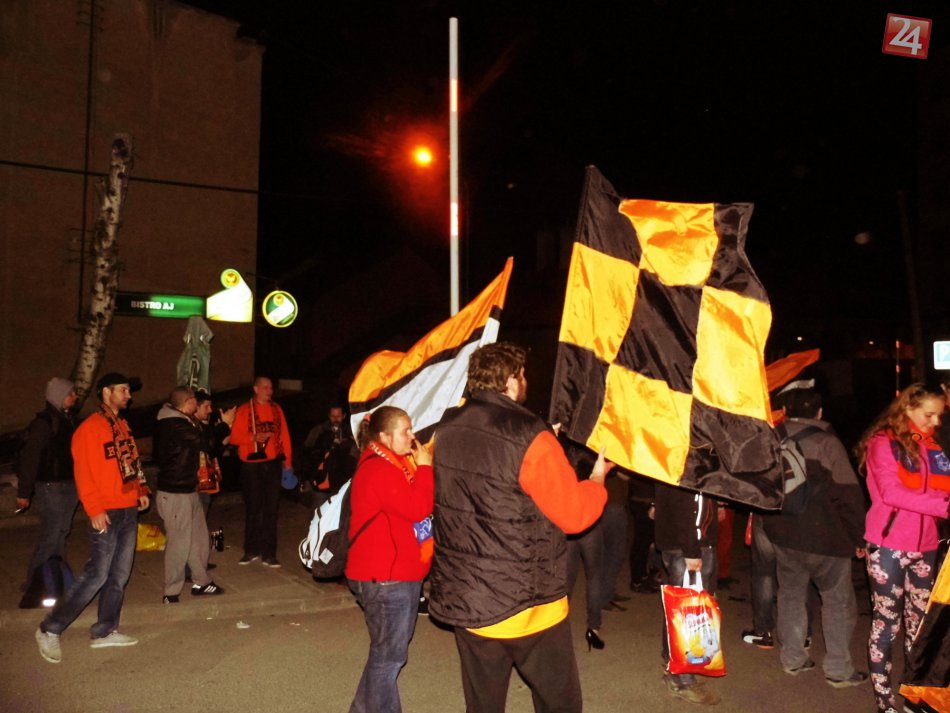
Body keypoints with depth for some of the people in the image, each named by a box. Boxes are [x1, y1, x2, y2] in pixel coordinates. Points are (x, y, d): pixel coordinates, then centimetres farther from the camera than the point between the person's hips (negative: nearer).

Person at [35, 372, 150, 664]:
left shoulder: (122, 425, 13)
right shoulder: (89, 428, -11)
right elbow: (83, 473, -15)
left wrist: (141, 490, 11)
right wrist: (95, 510, -19)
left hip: (129, 509, 8)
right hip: (107, 513, -8)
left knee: (119, 576, 11)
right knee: (97, 574, -6)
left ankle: (105, 631, 21)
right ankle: (50, 630, 8)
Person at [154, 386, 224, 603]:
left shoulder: (175, 422, 10)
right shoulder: (177, 425, -21)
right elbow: (208, 444, -16)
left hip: (188, 490, 10)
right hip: (176, 494, -10)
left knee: (199, 537, 17)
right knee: (179, 542, -2)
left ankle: (201, 582, 28)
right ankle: (171, 593, 9)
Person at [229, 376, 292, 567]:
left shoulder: (277, 409, 11)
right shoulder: (244, 410, 2)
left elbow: (284, 435, 9)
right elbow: (235, 437, -2)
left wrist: (287, 460, 3)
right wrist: (253, 438, -18)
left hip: (273, 464, 2)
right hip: (251, 465, -2)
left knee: (271, 509, 3)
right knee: (253, 508, 6)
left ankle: (269, 553, 9)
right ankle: (251, 550, 20)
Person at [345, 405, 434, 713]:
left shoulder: (397, 464, 12)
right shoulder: (379, 470, -21)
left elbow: (417, 504, 14)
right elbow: (417, 509, -28)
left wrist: (423, 467, 2)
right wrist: (425, 468, -18)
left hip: (400, 572, 11)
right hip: (385, 577, -11)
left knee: (390, 650, 21)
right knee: (389, 654, 1)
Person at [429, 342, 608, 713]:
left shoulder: (447, 429, 0)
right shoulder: (530, 438, -19)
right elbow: (575, 515, -14)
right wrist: (597, 478, 5)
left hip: (463, 599, 6)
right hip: (526, 606, -6)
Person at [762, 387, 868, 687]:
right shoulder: (827, 443, -15)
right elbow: (848, 493, -14)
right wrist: (858, 537, -4)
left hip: (783, 536, 4)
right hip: (825, 538, -4)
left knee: (791, 594, 18)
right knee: (838, 600, 10)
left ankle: (793, 658, 25)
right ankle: (838, 670, 14)